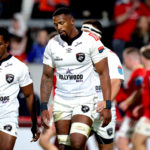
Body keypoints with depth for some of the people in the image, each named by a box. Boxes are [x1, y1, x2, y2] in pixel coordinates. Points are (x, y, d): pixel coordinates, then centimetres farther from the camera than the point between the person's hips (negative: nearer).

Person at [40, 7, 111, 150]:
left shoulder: (91, 41, -9)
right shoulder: (52, 44, 4)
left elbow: (103, 73, -6)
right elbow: (47, 77, 11)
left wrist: (107, 106, -11)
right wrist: (43, 108, 4)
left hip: (84, 101, -4)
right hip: (61, 102, 4)